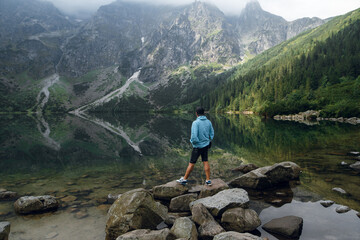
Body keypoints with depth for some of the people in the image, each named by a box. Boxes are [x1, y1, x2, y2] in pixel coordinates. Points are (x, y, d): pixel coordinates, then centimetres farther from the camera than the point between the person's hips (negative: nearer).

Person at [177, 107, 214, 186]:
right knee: (205, 162, 13)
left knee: (192, 163, 6)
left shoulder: (195, 123, -20)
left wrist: (192, 141, -7)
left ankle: (184, 179, 20)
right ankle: (208, 180, 18)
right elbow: (212, 135, 6)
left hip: (198, 146, -5)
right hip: (206, 145, 5)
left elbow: (194, 136, -27)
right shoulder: (208, 122, -2)